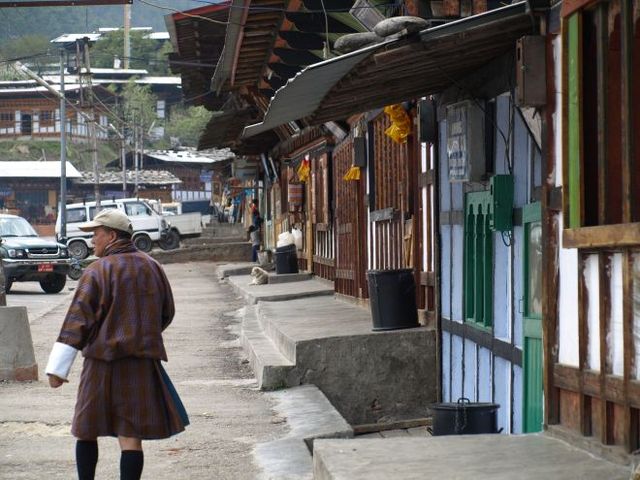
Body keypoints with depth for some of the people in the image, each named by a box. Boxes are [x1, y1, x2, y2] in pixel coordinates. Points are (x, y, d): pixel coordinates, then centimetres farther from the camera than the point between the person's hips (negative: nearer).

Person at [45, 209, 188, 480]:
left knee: (86, 431, 13)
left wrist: (57, 366, -14)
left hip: (103, 361, -3)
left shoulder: (97, 271, -8)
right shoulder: (152, 267, 9)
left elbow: (77, 321, -13)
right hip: (143, 363, 4)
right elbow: (167, 313, 20)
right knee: (131, 436, 0)